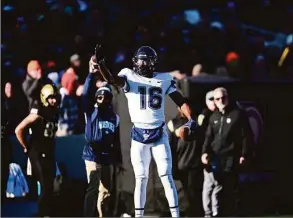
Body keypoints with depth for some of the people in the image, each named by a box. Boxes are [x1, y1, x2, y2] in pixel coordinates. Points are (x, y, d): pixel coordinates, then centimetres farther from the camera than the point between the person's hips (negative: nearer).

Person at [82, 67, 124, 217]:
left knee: (107, 191, 9)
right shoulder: (91, 112, -1)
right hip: (93, 156, -4)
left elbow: (116, 141, 15)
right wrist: (92, 75, -26)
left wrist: (119, 160, 15)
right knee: (93, 189, -13)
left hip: (109, 159, 4)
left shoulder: (114, 117, 10)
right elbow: (86, 94, -16)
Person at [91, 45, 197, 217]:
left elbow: (180, 101, 6)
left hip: (160, 135, 1)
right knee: (141, 179, 2)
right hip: (139, 135, -1)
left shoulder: (164, 79, 4)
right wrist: (100, 64, -41)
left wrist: (190, 119, -11)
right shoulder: (130, 76, -2)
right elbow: (112, 80, -21)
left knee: (166, 177, -2)